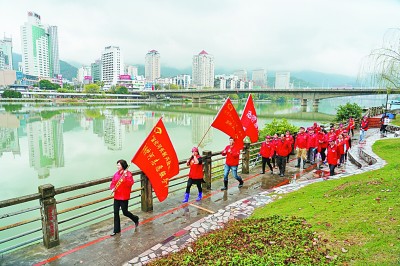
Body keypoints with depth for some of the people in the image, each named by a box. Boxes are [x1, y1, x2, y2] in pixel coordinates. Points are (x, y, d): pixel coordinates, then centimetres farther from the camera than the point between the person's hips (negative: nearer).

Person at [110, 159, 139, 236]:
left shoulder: (128, 173, -11)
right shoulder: (116, 174, 6)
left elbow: (130, 183, -23)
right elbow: (112, 183, 11)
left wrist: (126, 176, -31)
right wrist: (112, 188, -8)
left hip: (124, 197, -5)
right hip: (116, 196, 6)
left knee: (125, 212, 4)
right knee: (116, 213, 7)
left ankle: (135, 219, 33)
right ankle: (116, 230, 19)